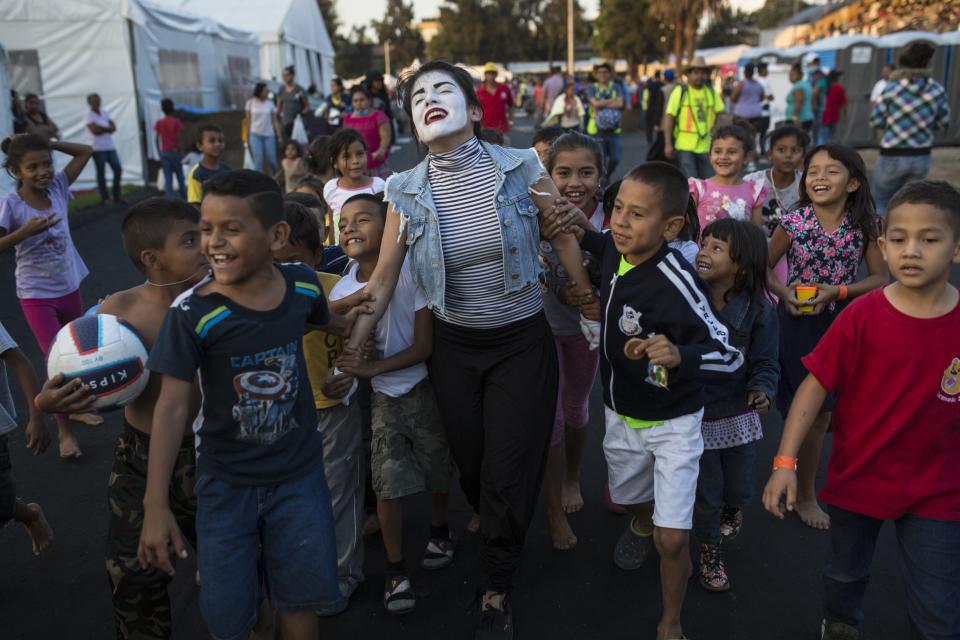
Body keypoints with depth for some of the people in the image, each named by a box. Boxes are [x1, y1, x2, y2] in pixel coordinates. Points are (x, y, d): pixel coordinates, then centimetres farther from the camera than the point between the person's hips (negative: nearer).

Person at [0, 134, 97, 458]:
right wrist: (26, 231, -31)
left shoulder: (57, 187, -5)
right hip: (37, 295, -5)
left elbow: (85, 151, 0)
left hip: (69, 287, 5)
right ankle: (64, 430, 9)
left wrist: (46, 143, -10)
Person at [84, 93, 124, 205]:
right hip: (98, 148, -6)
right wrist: (107, 128, -5)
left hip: (110, 147, 6)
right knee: (101, 172, -1)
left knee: (118, 169, 2)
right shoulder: (88, 116, -5)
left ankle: (117, 195, 12)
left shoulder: (105, 112, 14)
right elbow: (95, 130, -18)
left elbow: (114, 127, 5)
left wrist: (101, 129, -12)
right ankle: (105, 197, 4)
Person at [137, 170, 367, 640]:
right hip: (226, 482, -2)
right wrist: (156, 505, -19)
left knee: (299, 600, 14)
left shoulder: (303, 284, -10)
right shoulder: (192, 313, -20)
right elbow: (172, 407, -18)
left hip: (300, 473, 2)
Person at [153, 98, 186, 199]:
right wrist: (180, 152, -3)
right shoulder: (176, 121, -5)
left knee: (167, 179, 0)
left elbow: (156, 139, 2)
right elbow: (179, 137, -10)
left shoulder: (159, 123, 3)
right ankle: (184, 201, 13)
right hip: (175, 152, -2)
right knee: (180, 178, 8)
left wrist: (160, 152, 11)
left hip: (164, 153, 2)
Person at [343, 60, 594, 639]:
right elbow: (381, 284, -2)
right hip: (455, 349, 2)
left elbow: (568, 240, -3)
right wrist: (349, 353, -5)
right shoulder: (407, 192, -8)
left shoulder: (521, 168, -13)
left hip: (524, 343, -2)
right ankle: (500, 537, 53)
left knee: (507, 477, 3)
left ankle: (498, 593, 31)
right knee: (472, 471, 17)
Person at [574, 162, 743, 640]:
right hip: (621, 414, 6)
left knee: (672, 539, -4)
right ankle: (642, 521, 64)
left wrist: (679, 356, -47)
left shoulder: (677, 283, -31)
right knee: (623, 497, 28)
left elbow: (730, 357, -29)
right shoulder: (615, 250, -11)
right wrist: (582, 236, -1)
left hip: (672, 424, -6)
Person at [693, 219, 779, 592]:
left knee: (740, 487, 19)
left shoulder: (758, 310, -13)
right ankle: (710, 550, 39)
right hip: (695, 416, -1)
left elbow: (765, 362, -9)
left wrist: (762, 390, -25)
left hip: (738, 416, 1)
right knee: (705, 492, 12)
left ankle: (732, 507, 57)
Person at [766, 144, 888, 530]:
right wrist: (783, 293, -20)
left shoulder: (864, 226, -7)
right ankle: (806, 494, 25)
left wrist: (837, 291, -18)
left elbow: (880, 277, -3)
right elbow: (764, 267, -2)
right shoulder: (793, 223, -12)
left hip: (843, 323, 2)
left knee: (833, 408, 14)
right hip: (799, 322, -2)